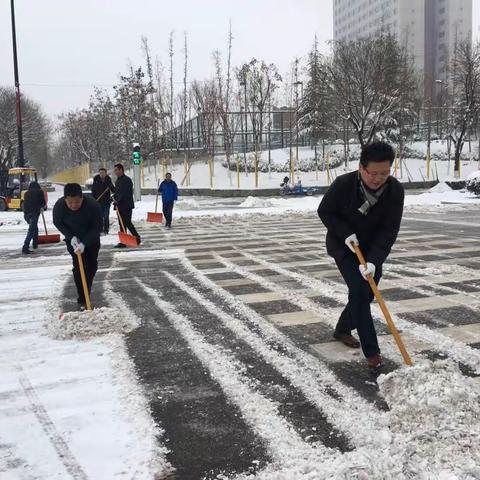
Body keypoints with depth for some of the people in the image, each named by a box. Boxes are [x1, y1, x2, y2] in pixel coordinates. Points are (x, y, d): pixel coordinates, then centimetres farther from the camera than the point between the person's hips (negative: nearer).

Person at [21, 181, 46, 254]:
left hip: (26, 213, 5)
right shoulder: (40, 192, 10)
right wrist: (41, 208, 30)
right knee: (31, 230, -8)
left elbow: (25, 202, 20)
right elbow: (43, 203, 9)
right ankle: (25, 248, -18)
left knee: (34, 228, 25)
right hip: (34, 212, -5)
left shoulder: (27, 193, 21)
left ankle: (35, 244, 33)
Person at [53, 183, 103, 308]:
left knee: (92, 265, 10)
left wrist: (84, 243, -32)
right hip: (73, 239, 0)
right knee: (79, 267, -9)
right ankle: (82, 300, -5)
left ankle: (87, 288, 35)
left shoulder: (93, 205, -33)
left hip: (91, 238, 0)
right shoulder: (59, 206, -27)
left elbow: (97, 227, -23)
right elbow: (58, 223, -8)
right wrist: (71, 237, -21)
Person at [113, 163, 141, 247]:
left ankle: (137, 237, 6)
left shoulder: (127, 180, -11)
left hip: (126, 206, -9)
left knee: (127, 223, -8)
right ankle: (123, 242, 11)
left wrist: (118, 201, -21)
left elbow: (125, 193, -19)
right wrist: (114, 197, 8)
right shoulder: (117, 181, 18)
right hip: (119, 206, 9)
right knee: (122, 224, 8)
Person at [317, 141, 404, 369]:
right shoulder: (343, 185, -27)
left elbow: (389, 230, -21)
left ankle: (342, 329, 37)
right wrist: (345, 233, -24)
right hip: (344, 246, -4)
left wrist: (373, 260, -31)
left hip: (372, 249, 4)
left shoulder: (395, 190, -21)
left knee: (367, 293, 11)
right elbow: (325, 211, -11)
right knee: (359, 290, -15)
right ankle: (371, 351, -11)